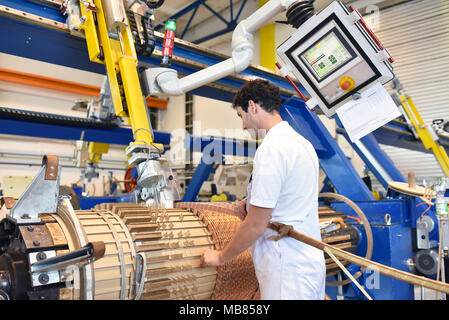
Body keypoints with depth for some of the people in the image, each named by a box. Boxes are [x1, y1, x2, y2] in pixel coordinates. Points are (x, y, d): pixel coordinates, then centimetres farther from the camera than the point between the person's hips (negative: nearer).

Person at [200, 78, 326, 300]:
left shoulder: (271, 148, -18)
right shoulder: (302, 142, 12)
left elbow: (255, 226, -17)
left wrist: (220, 257, -3)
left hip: (287, 271, -10)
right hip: (310, 262, 10)